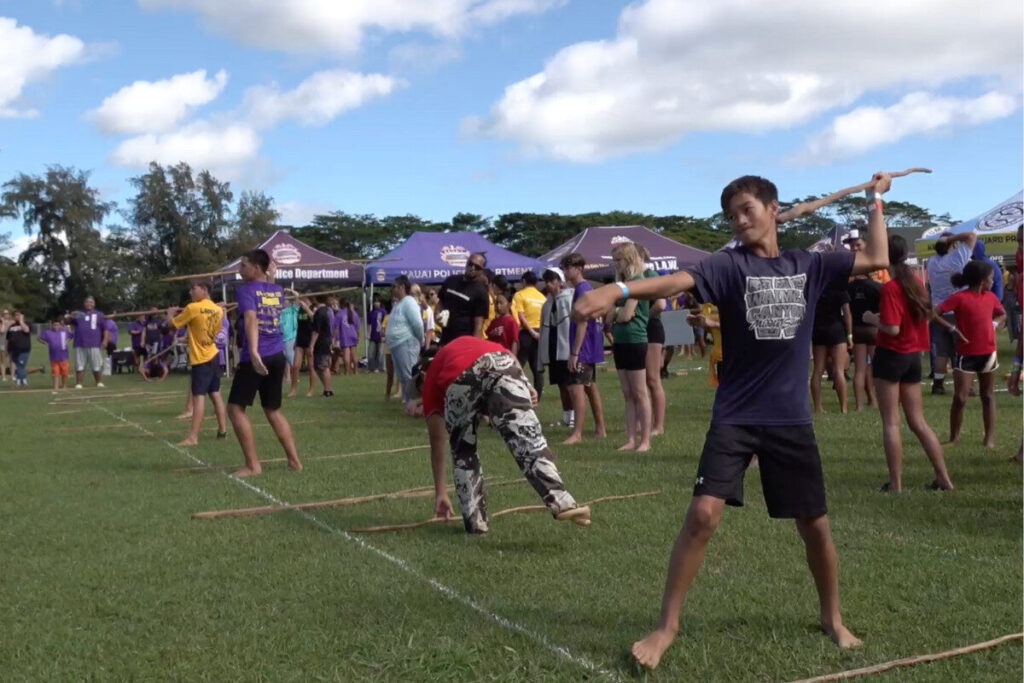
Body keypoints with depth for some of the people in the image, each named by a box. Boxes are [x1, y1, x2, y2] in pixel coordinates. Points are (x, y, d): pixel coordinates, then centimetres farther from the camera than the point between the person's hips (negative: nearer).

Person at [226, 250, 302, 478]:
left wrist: (253, 352, -37)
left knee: (235, 408, 2)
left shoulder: (246, 290, -7)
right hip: (277, 356, 7)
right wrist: (271, 278, 26)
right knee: (273, 410, 18)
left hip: (256, 358, -7)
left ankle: (253, 465, -3)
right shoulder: (277, 290, 12)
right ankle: (294, 460, 15)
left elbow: (251, 319, -25)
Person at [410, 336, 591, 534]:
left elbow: (436, 444, 39)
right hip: (500, 362, 1)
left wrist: (440, 493, 45)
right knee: (527, 438, -4)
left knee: (462, 450, 21)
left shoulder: (430, 381, 37)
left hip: (459, 380, -1)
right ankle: (561, 503, -21)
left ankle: (475, 522, 18)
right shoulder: (465, 343, 47)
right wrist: (526, 385, 14)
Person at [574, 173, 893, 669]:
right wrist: (618, 290, -41)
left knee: (815, 526, 10)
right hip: (735, 418, -3)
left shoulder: (808, 265, 6)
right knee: (703, 515, -15)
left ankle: (832, 618, 35)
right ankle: (666, 627, -1)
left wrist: (875, 201, 16)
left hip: (791, 419, 3)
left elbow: (877, 259, 14)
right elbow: (677, 280, -24)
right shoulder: (730, 265, -5)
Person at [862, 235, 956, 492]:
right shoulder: (917, 283, 6)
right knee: (918, 421, 14)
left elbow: (892, 328, -22)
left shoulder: (890, 287, -16)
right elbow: (926, 316, 14)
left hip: (891, 355, -7)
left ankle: (895, 483, 2)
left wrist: (871, 319, -5)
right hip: (914, 356, 7)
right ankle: (943, 478, 15)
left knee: (890, 423, 0)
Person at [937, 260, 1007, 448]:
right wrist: (952, 328, -21)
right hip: (966, 354, -6)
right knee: (960, 398, -6)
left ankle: (990, 438, 14)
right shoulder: (960, 298, -14)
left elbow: (1002, 314, 23)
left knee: (988, 396, 10)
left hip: (988, 353, 6)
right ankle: (954, 437, 8)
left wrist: (994, 323, 4)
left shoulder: (991, 297, 4)